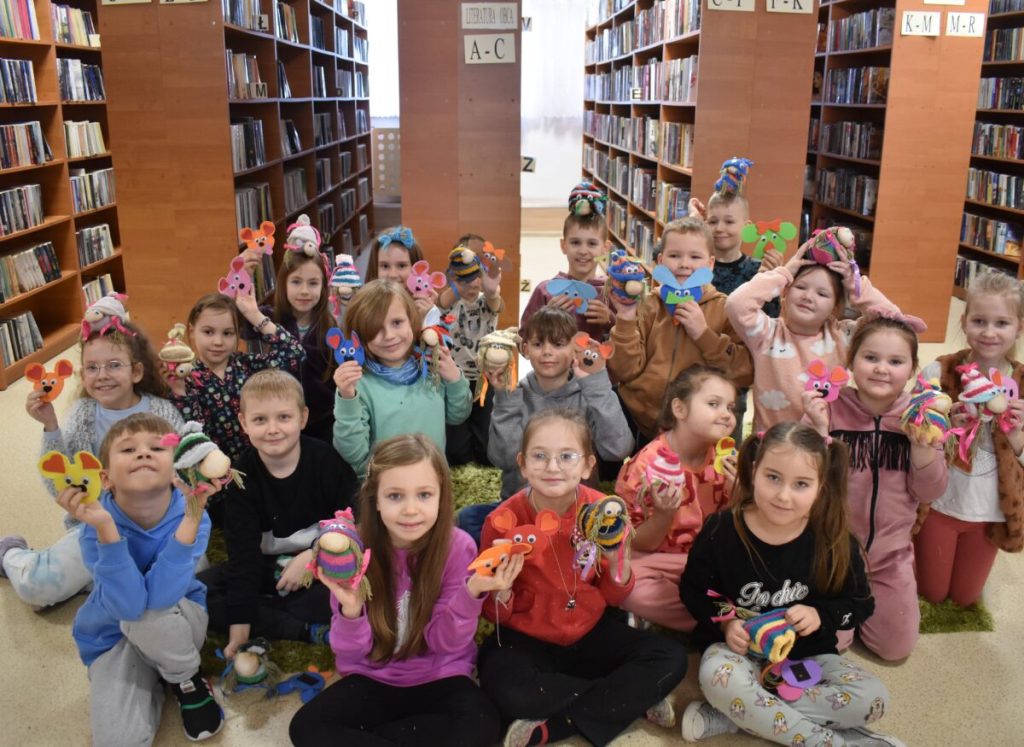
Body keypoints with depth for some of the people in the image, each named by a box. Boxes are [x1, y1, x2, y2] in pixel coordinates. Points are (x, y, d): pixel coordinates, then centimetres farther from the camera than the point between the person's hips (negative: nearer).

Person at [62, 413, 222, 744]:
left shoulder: (191, 516, -24)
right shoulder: (97, 525, -24)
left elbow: (159, 596, -38)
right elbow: (127, 604, -38)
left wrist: (191, 518, -46)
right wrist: (105, 526, -49)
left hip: (179, 622, 0)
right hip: (112, 638, 0)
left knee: (149, 614, -36)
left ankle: (188, 681, -4)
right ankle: (152, 681, 11)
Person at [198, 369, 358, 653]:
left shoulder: (326, 459, -14)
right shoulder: (241, 477, -10)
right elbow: (242, 552, -14)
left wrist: (313, 555, -23)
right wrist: (239, 631, -19)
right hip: (267, 568, 3)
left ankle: (266, 622, -21)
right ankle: (309, 630, -22)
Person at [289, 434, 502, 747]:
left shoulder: (458, 547, -16)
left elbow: (446, 642, -14)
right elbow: (350, 654, -11)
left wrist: (472, 592, -32)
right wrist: (351, 611, -32)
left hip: (440, 677, 0)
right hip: (372, 678, 0)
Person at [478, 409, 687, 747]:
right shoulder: (503, 522, -16)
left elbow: (613, 597, 2)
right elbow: (496, 615, -6)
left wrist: (619, 561, -18)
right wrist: (501, 587, -28)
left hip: (591, 631, 3)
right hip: (527, 639, -2)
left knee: (671, 660, -16)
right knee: (508, 691, -34)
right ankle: (632, 699, -13)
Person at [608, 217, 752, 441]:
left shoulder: (725, 309, 0)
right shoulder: (649, 306, 4)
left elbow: (746, 372, -9)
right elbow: (625, 371, -3)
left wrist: (704, 334, -16)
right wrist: (625, 321, -15)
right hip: (640, 426, 1)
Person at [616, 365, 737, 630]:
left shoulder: (727, 460, -1)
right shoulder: (647, 466, -14)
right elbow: (638, 546, -9)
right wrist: (664, 515, -28)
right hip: (660, 563, -3)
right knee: (628, 585, -34)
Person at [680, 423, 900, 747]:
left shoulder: (835, 541, -10)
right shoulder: (720, 530, -13)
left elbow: (860, 603, 2)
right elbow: (693, 590, 0)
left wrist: (820, 615, -17)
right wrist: (725, 623, -17)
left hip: (807, 654, 3)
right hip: (741, 648, -2)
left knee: (872, 699, -23)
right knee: (718, 677, -37)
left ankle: (733, 717, -22)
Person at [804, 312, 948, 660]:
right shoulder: (830, 409, -14)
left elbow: (929, 492, -7)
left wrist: (922, 444, -23)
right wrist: (819, 429, -30)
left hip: (891, 555, 3)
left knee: (897, 648, 10)